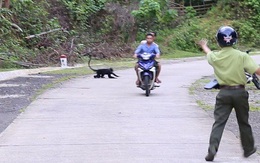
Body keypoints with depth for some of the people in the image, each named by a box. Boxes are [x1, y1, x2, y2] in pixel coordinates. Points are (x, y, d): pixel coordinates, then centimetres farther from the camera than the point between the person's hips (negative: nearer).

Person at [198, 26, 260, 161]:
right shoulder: (242, 56, -11)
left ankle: (212, 150, -12)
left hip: (224, 93, 1)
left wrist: (204, 46, 46)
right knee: (243, 122, 15)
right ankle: (248, 149, 30)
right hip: (240, 92, -1)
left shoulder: (215, 57, -2)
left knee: (218, 122, 1)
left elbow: (209, 53, 23)